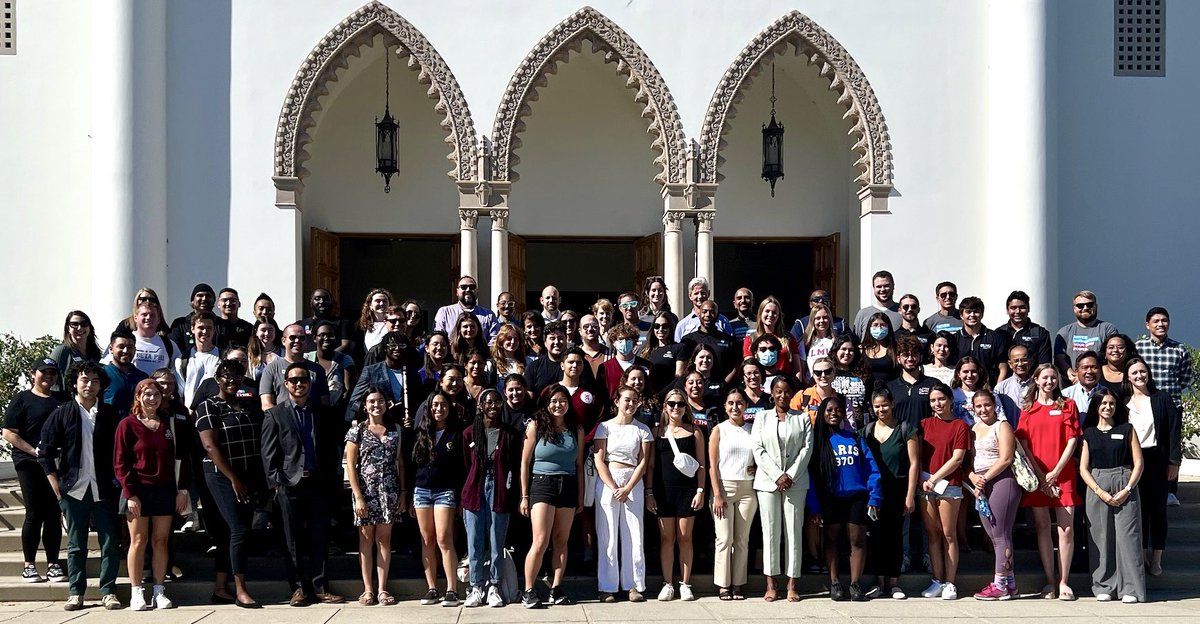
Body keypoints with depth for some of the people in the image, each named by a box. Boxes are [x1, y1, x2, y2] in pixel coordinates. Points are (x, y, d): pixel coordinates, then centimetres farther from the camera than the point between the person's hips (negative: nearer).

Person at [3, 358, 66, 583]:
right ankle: (29, 566, 5)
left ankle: (53, 564, 9)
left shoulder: (63, 400, 13)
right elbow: (9, 433, -5)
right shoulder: (22, 399, 2)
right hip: (29, 464, -3)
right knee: (34, 513, -3)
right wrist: (34, 451, -12)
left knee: (54, 514, 4)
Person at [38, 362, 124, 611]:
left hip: (103, 489, 1)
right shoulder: (62, 414, 2)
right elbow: (45, 452, 3)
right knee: (76, 544, 7)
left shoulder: (109, 414, 5)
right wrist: (57, 487, -2)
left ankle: (108, 591, 8)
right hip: (73, 489, -1)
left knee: (110, 542, 0)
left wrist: (117, 481, 2)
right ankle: (75, 592, 15)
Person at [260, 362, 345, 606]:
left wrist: (330, 479, 4)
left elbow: (330, 448, 12)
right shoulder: (275, 414, 4)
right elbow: (269, 453, 0)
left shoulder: (321, 412, 12)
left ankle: (319, 588, 9)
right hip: (289, 484, -2)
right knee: (293, 540, 3)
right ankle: (299, 588, 10)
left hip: (318, 483, 2)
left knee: (320, 538, 3)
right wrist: (276, 483, -7)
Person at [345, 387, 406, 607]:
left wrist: (403, 492, 3)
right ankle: (368, 589, 8)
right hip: (365, 490, -2)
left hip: (389, 491, 2)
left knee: (384, 539, 4)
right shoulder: (357, 430, 0)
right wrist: (358, 497, -10)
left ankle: (382, 589, 8)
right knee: (366, 539, 3)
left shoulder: (394, 430, 8)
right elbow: (350, 466, -4)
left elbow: (400, 463, 10)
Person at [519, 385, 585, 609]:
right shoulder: (535, 425, 0)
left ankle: (556, 588, 11)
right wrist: (524, 496, -3)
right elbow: (525, 462, 0)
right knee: (541, 541, -11)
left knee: (561, 541, 4)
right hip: (542, 484, -3)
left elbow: (579, 465, 12)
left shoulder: (576, 430, 9)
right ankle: (528, 590, -4)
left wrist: (580, 497, 10)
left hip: (568, 487, 4)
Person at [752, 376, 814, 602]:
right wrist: (777, 476, -10)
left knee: (793, 531, 0)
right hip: (768, 481, 0)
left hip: (796, 482, 0)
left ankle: (792, 585, 3)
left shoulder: (803, 418, 9)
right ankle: (771, 584, 4)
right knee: (770, 531, 1)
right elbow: (758, 451, 1)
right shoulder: (762, 419, 9)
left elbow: (807, 448, 1)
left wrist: (790, 476, -10)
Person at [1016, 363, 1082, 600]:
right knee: (1042, 527, 3)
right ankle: (1049, 581, 9)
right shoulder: (1027, 409, 10)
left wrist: (1055, 472, -7)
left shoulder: (1067, 405, 8)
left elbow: (1072, 440, 1)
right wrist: (1040, 476, -5)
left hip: (1063, 474, -1)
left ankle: (1063, 581, 2)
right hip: (1036, 475, 1)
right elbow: (1023, 445, 4)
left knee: (1067, 529, -6)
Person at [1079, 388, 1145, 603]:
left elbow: (1138, 462, 4)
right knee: (1101, 537, 0)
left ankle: (1131, 589, -3)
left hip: (1125, 487, -1)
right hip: (1097, 489, 1)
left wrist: (1127, 489, -8)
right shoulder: (1088, 433, 11)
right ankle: (1104, 588, 7)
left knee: (1127, 535, -6)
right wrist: (1100, 492, -8)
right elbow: (1083, 468, 5)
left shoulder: (1127, 429, 9)